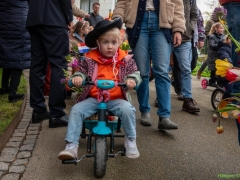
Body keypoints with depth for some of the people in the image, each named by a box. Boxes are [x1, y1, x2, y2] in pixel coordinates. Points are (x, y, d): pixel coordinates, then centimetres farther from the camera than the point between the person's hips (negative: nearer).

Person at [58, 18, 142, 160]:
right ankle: (71, 146, -11)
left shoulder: (125, 59, 2)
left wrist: (132, 79, -21)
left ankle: (131, 141, -3)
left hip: (116, 99, -1)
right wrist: (78, 77, -16)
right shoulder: (90, 59, 2)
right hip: (93, 99, 1)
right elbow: (82, 72, 9)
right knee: (76, 110, -19)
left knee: (128, 109, -28)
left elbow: (135, 73, 3)